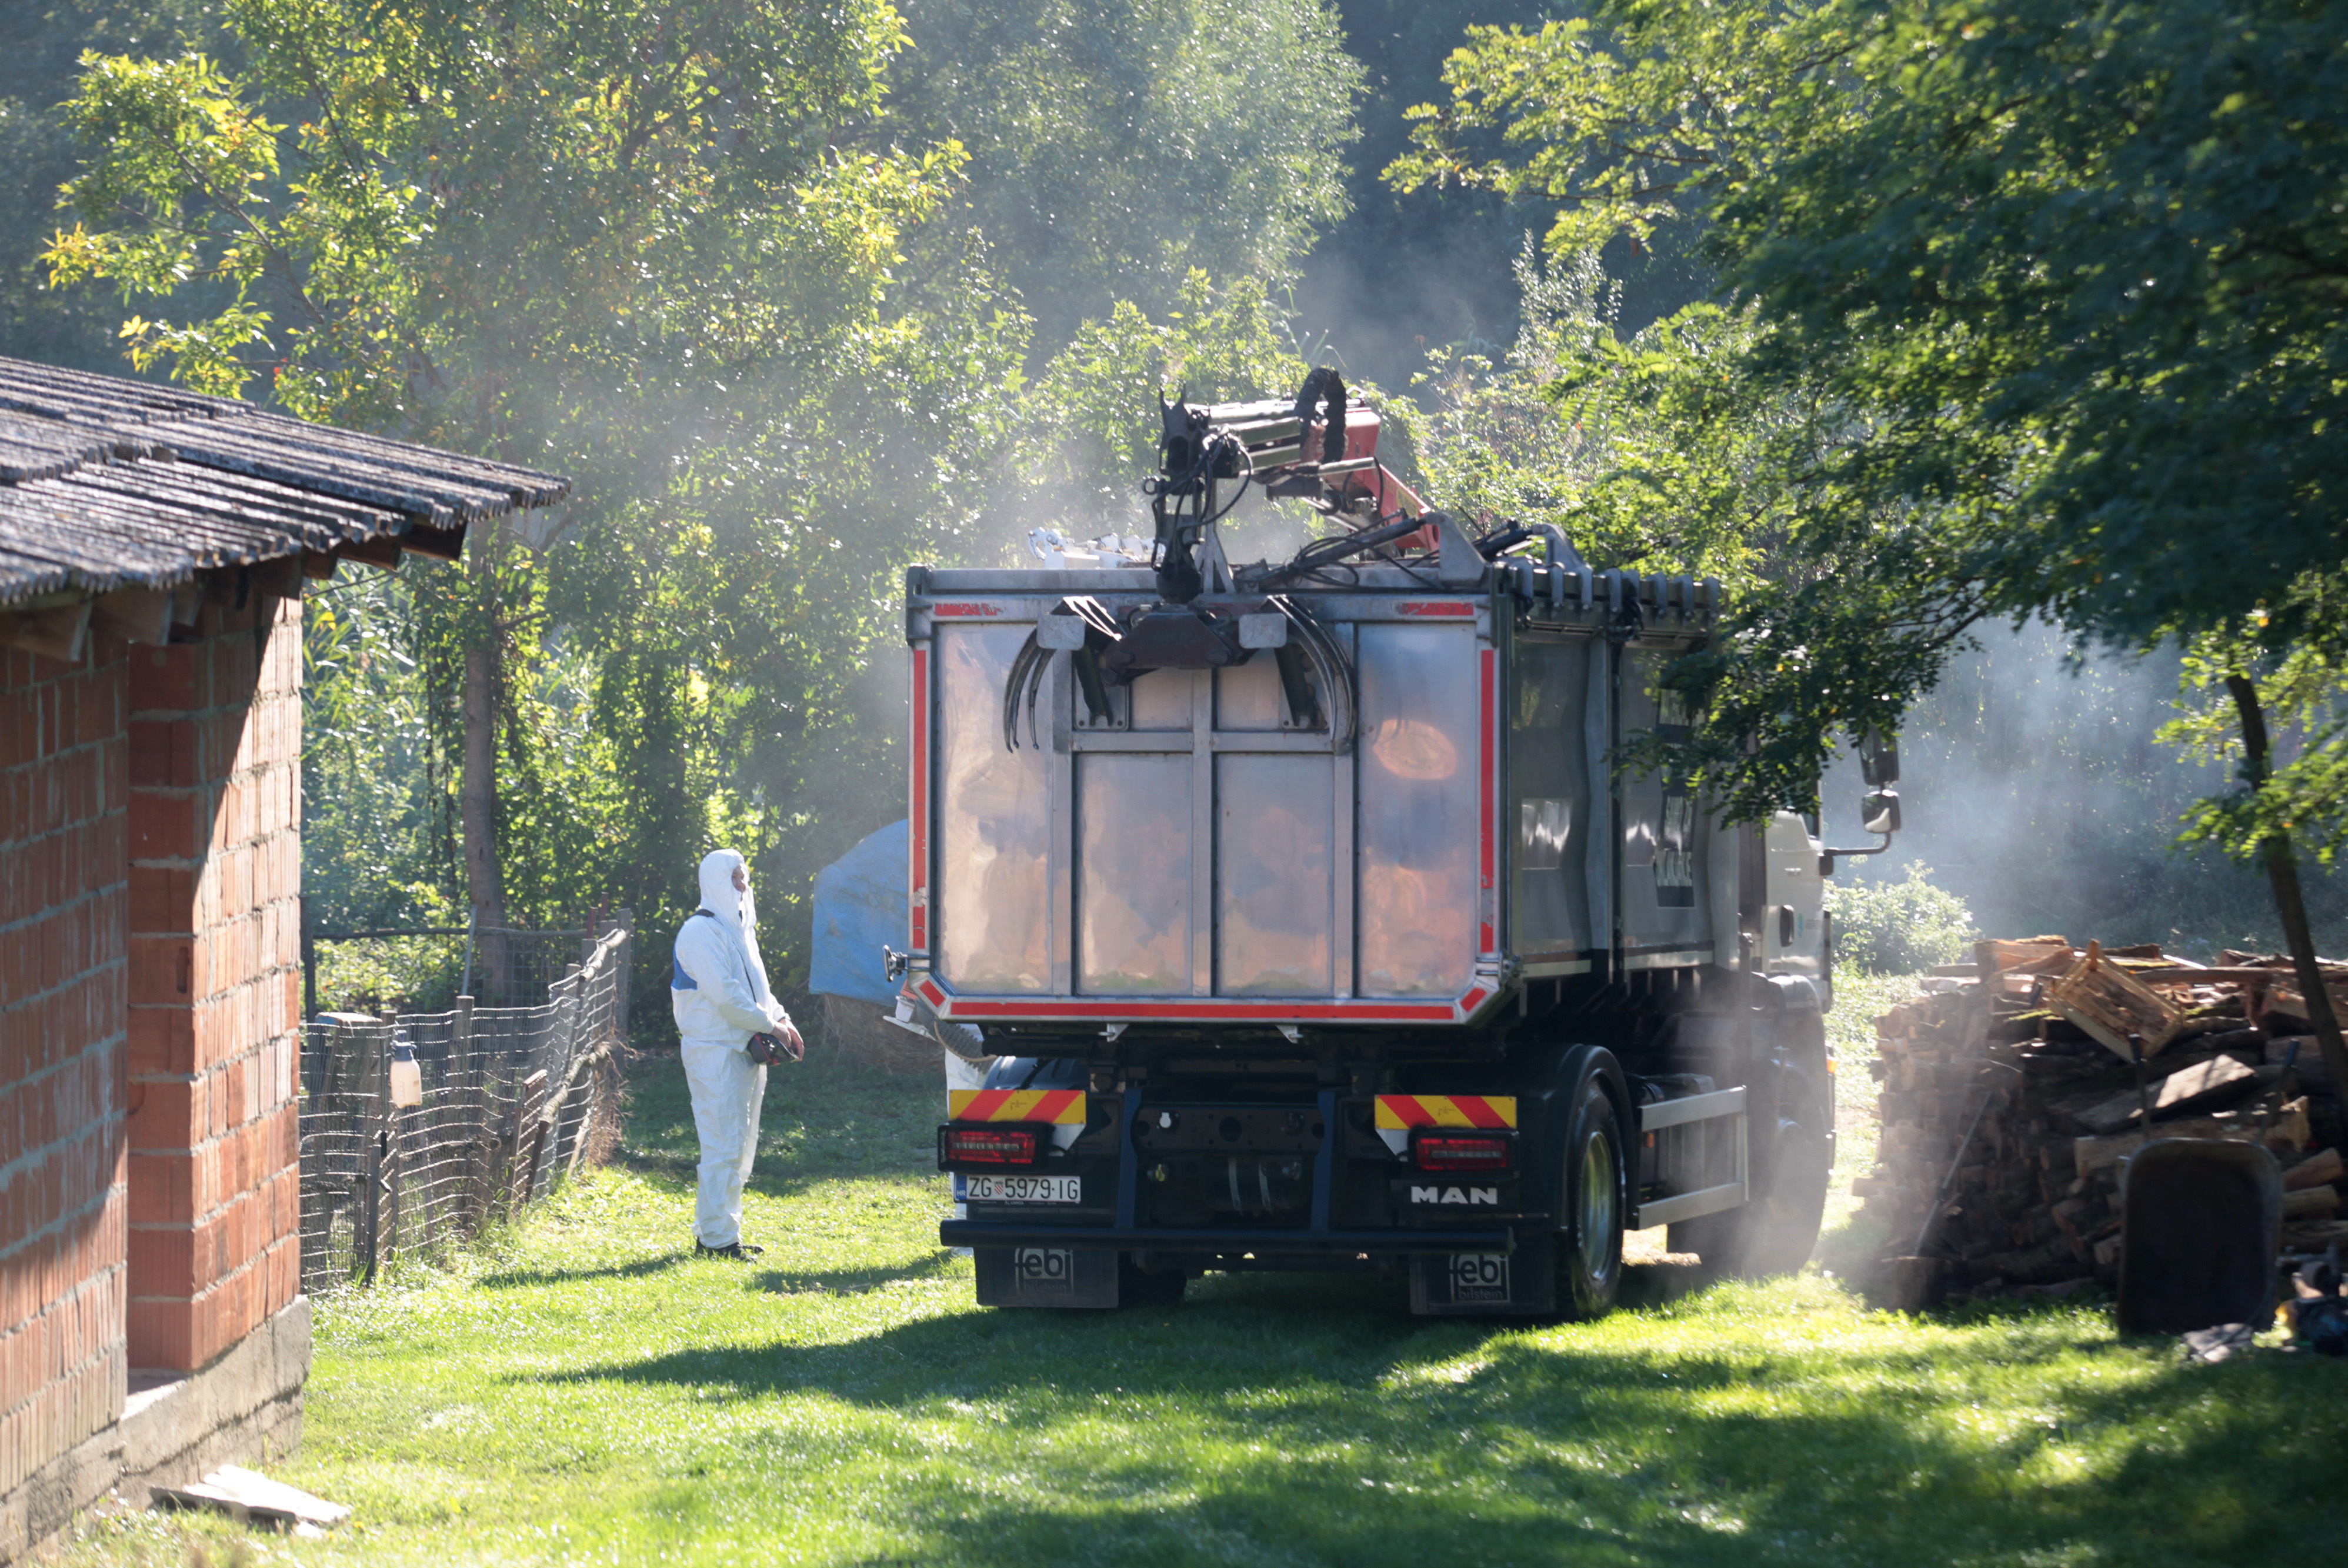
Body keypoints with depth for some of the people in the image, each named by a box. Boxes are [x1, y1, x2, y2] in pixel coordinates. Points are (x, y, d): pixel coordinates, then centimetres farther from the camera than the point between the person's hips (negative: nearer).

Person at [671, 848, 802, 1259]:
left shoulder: (739, 928, 18)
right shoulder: (702, 932, -13)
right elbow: (724, 994, -19)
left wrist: (781, 1019, 7)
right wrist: (769, 1024, -13)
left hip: (744, 1050, 10)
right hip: (714, 1051, -10)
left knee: (741, 1146, 13)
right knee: (723, 1147, -10)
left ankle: (719, 1231, 20)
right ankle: (716, 1237, -8)